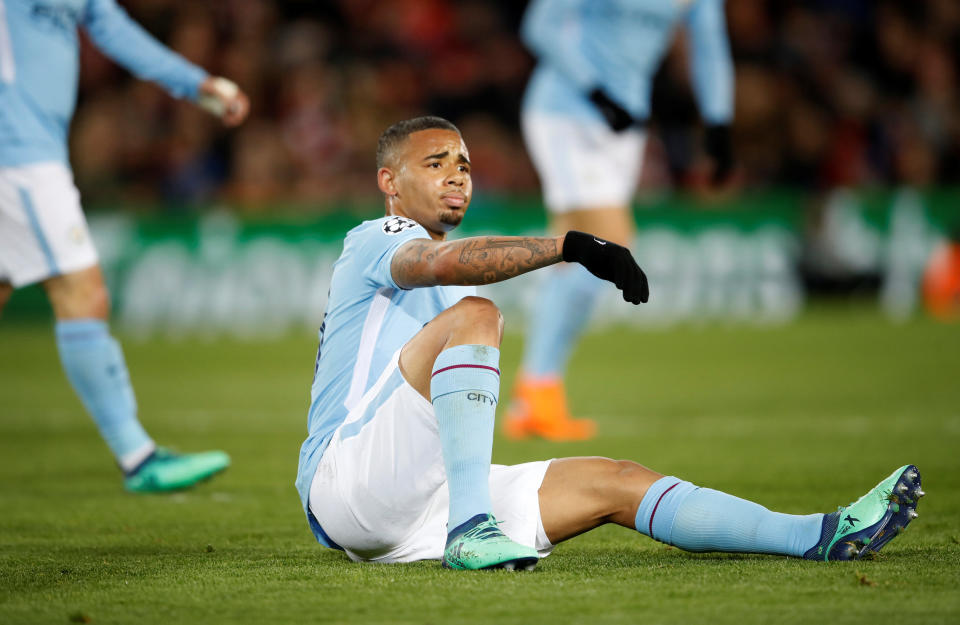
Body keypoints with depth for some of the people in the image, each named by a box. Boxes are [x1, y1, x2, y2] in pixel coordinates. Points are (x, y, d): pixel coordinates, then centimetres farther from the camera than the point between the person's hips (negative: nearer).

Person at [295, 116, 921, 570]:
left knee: (615, 483, -2)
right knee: (474, 315, -25)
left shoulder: (442, 292, 30)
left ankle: (823, 536, -9)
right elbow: (441, 261, -25)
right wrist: (572, 245, -33)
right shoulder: (376, 240, -1)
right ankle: (470, 529, -38)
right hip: (343, 485, -8)